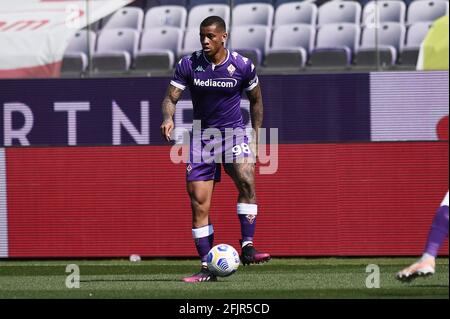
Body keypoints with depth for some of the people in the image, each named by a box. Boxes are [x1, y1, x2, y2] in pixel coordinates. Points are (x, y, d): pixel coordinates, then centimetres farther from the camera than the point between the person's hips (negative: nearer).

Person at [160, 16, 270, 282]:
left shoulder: (242, 66, -7)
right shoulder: (188, 65, -5)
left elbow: (256, 100, 8)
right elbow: (171, 98, -4)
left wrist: (256, 137, 5)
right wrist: (168, 118, -26)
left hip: (234, 131, -2)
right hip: (202, 136, 2)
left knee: (246, 180, -30)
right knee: (199, 203, -3)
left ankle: (247, 248, -27)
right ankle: (207, 268, 6)